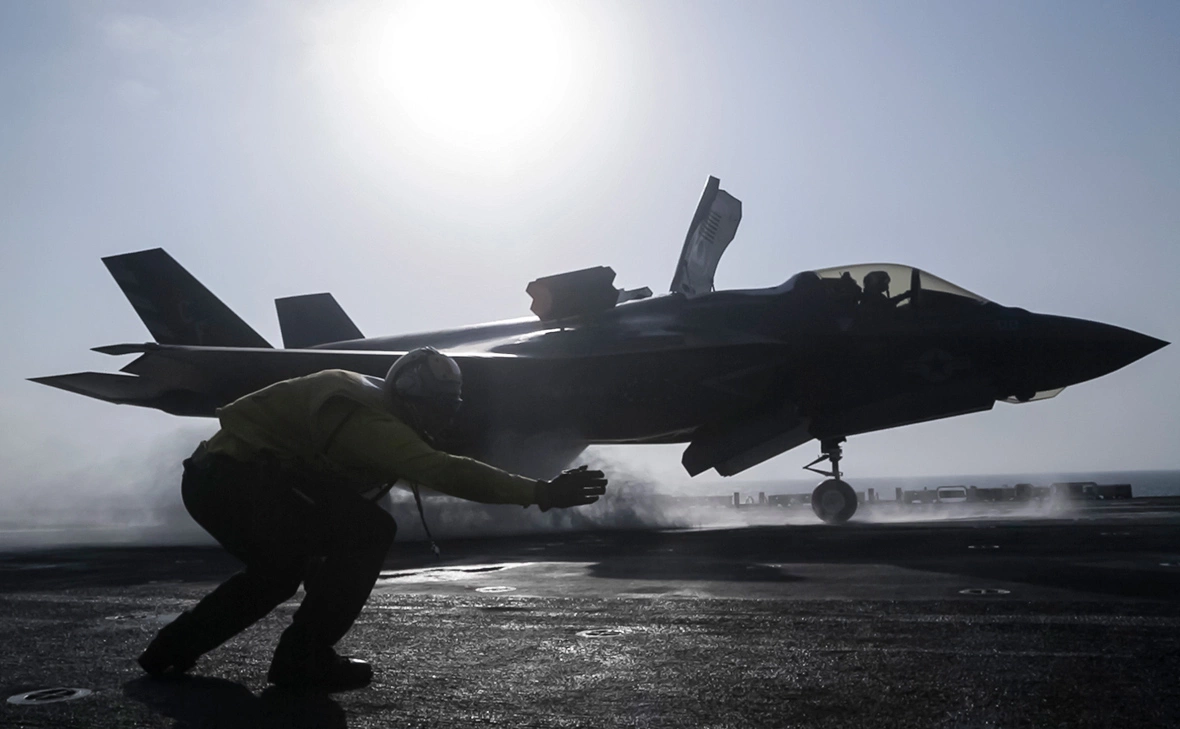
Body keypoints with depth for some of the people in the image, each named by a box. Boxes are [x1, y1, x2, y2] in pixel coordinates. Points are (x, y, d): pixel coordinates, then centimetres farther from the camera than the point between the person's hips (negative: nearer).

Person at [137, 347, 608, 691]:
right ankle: (303, 657, -6)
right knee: (369, 531, -16)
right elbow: (443, 472, -31)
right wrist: (540, 494, -33)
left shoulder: (371, 402, 12)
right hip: (235, 476, -11)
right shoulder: (368, 420, -21)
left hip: (211, 476, 11)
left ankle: (172, 648, 34)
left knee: (279, 567, 31)